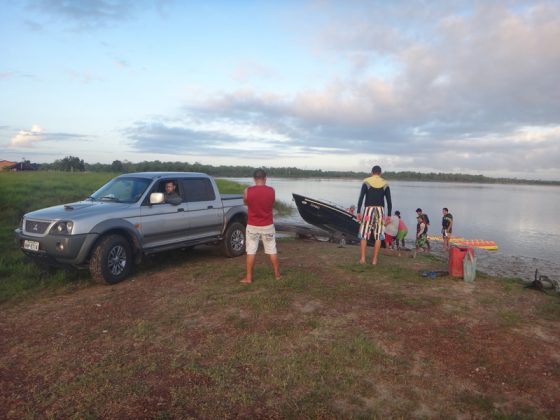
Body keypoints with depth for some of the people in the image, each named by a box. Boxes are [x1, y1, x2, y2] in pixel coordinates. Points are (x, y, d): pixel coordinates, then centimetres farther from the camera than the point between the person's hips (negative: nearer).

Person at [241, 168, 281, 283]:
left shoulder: (247, 191, -11)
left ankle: (248, 277, 10)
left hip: (252, 226, -1)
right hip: (268, 226, 1)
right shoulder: (271, 190, -7)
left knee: (251, 252, 6)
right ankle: (277, 274, 21)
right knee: (272, 250, 12)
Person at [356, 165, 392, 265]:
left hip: (368, 209, -1)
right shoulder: (385, 184, 7)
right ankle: (374, 259, 5)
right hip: (380, 210, 2)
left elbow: (361, 198, -6)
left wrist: (358, 212, -4)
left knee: (364, 234, 3)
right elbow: (389, 201, 4)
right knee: (378, 236, 6)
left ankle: (362, 258, -3)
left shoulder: (366, 182, 1)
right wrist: (389, 215, 8)